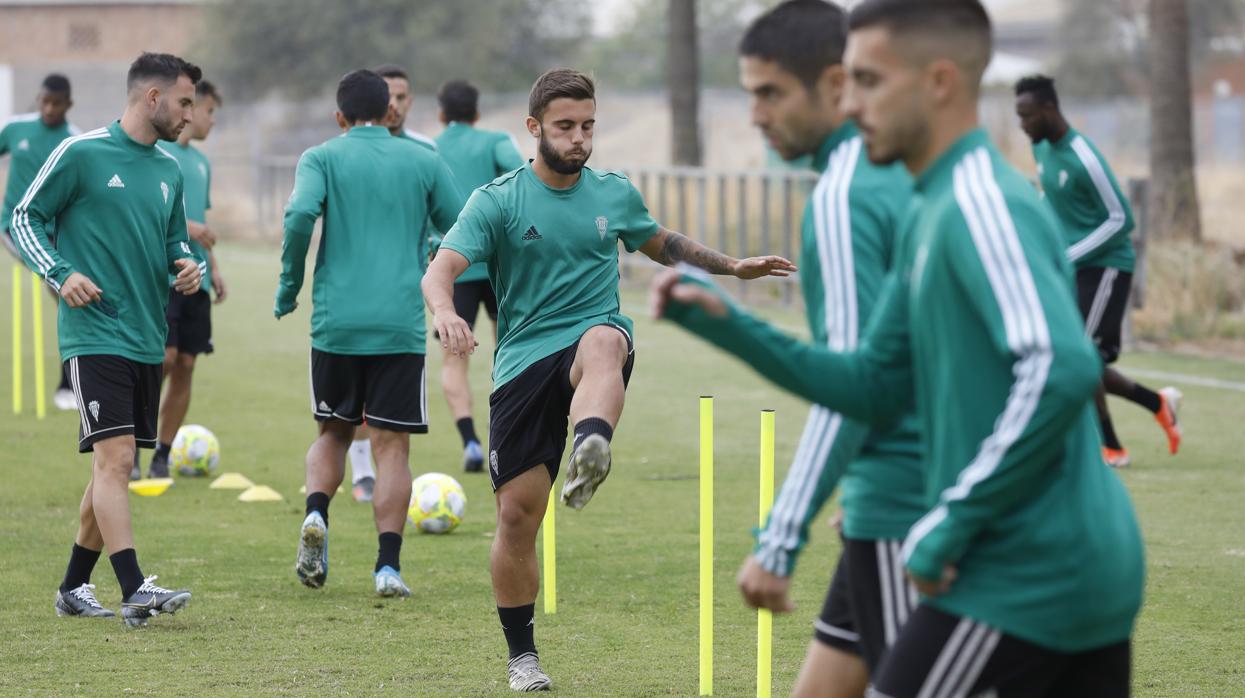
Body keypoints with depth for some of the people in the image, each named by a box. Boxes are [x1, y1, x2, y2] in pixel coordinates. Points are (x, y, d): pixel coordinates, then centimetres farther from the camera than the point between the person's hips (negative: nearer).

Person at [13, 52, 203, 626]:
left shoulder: (169, 171, 14)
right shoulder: (81, 154, -6)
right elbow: (23, 219, -2)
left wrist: (187, 265, 3)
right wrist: (60, 274, -15)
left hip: (147, 342, 7)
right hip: (96, 335, -7)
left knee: (114, 466, 10)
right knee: (114, 456, -15)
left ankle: (74, 588, 20)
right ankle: (134, 589, -21)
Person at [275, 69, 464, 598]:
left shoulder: (322, 158, 5)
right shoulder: (423, 162, 8)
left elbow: (300, 215, -13)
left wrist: (289, 287, -1)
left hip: (336, 322, 0)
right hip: (401, 326, 0)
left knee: (334, 431, 18)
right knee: (392, 445, 2)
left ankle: (316, 515, -7)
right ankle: (388, 565, -6)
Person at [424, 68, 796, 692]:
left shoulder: (615, 194, 10)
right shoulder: (497, 201, -2)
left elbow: (662, 244, 32)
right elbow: (440, 271, -14)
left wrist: (732, 266, 27)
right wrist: (444, 310, -35)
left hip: (594, 340, 1)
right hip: (523, 360, -1)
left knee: (602, 341, -38)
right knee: (518, 512, -3)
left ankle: (590, 455, -68)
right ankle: (521, 654, 15)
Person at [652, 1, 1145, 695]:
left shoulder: (981, 204, -15)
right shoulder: (931, 216, 16)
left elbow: (1061, 371, -28)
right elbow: (875, 383, 18)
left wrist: (952, 524, -22)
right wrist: (727, 323, 8)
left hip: (1018, 585, -9)